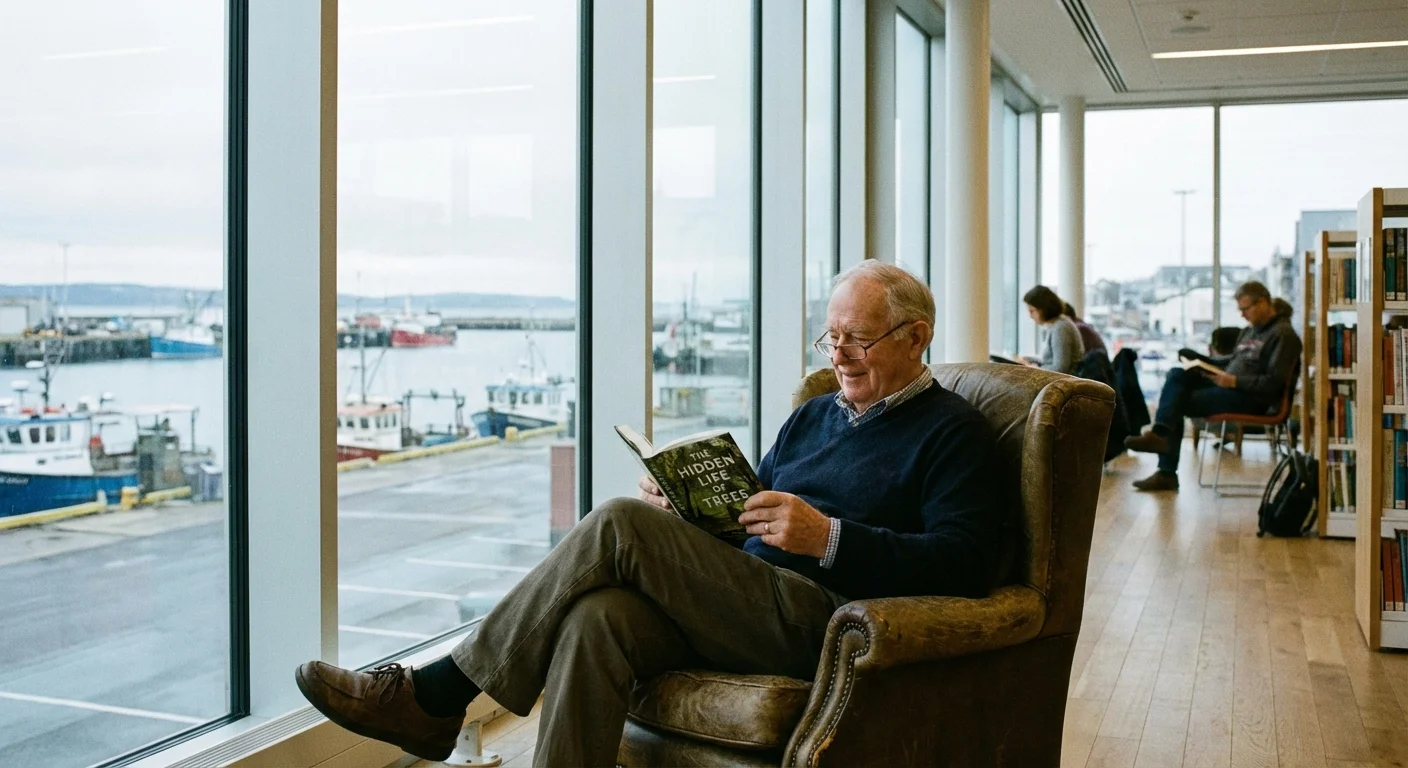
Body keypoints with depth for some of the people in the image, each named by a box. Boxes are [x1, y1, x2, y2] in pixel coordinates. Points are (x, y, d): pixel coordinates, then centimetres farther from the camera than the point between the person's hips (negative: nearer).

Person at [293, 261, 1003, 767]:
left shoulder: (952, 431, 3)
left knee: (622, 525, -21)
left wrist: (829, 537, -19)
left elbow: (964, 563, -10)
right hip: (748, 604, 7)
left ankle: (436, 696, -12)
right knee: (598, 616, -27)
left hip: (824, 625, -7)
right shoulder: (814, 416, 26)